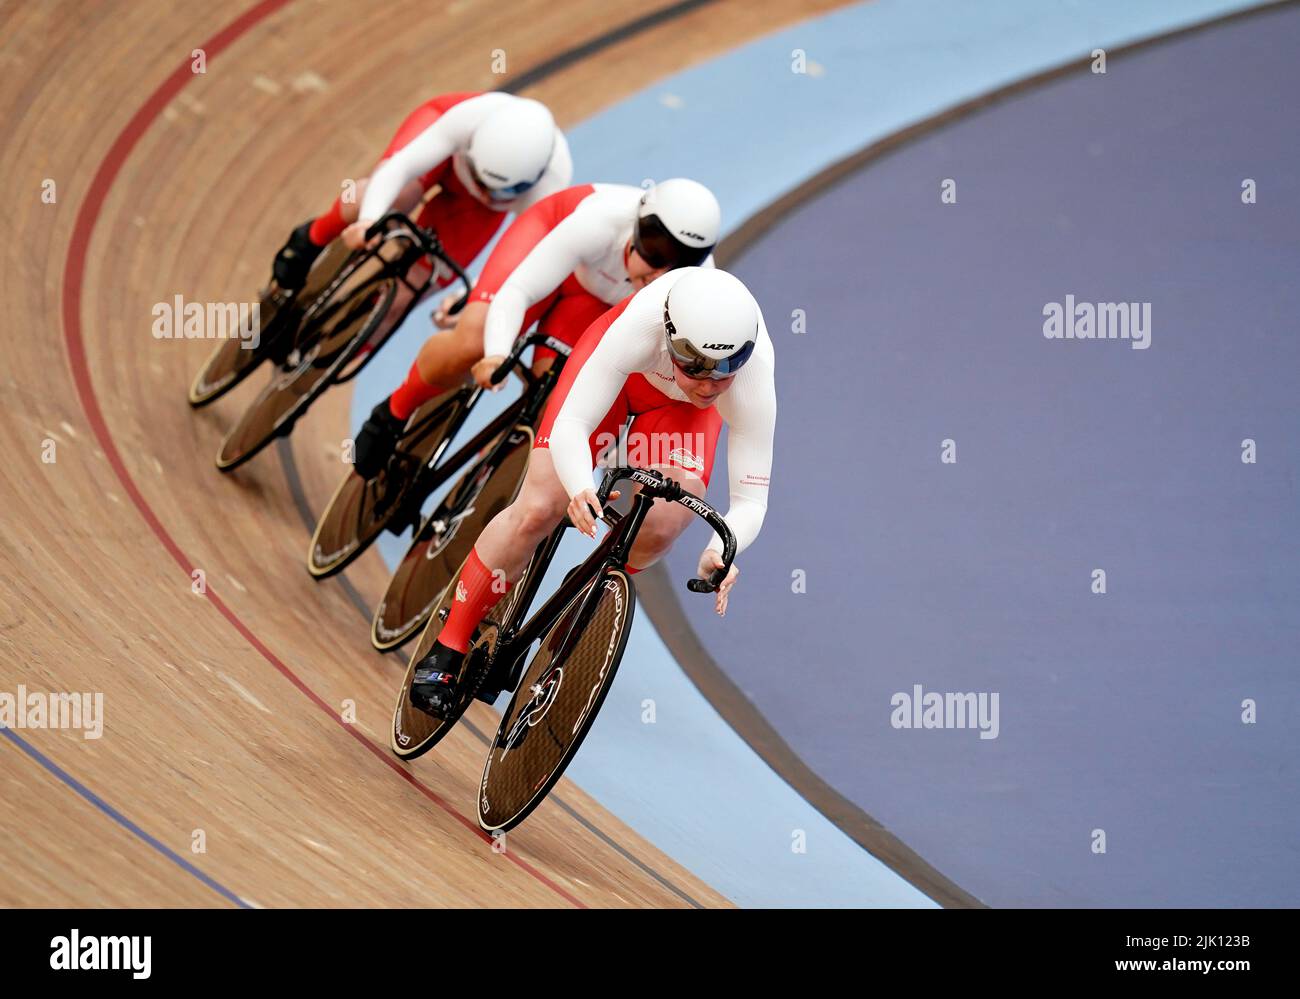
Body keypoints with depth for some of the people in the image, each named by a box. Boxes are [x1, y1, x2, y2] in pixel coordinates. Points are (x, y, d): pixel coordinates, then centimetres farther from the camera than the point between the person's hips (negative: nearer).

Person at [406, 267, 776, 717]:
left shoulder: (754, 376, -39)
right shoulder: (640, 327, -44)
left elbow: (750, 501, -35)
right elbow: (569, 427, -43)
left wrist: (721, 553, -57)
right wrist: (582, 490, -63)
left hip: (681, 407, 1)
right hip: (624, 364, -1)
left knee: (660, 527, -22)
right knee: (537, 509, -13)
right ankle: (447, 650, 2)